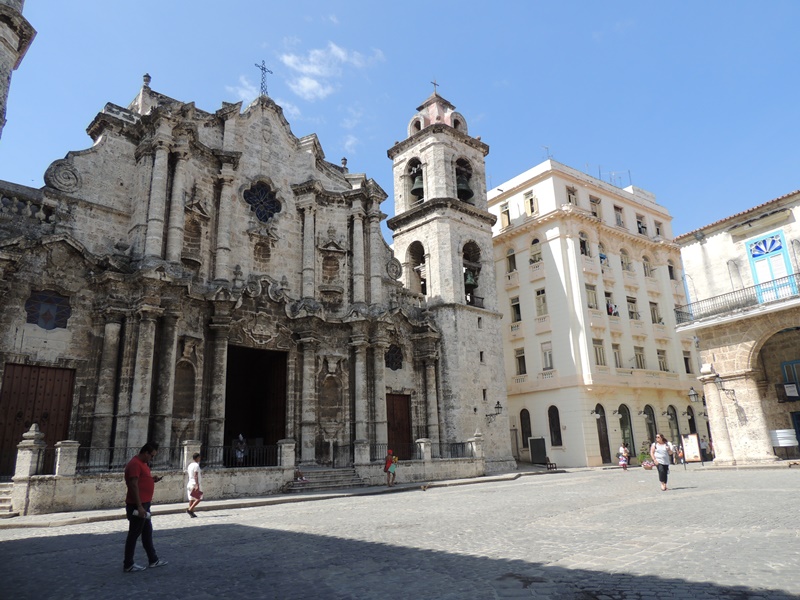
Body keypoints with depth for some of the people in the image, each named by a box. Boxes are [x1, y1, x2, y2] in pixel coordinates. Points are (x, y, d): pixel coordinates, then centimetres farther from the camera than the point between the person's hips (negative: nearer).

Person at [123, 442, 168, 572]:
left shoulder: (143, 464, 14)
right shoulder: (135, 464, -18)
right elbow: (134, 485, -23)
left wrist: (153, 480, 5)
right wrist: (139, 506, -24)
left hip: (144, 504, 10)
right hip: (137, 506, -10)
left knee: (147, 532, 16)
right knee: (134, 534, 0)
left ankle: (153, 560, 25)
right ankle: (128, 565, 11)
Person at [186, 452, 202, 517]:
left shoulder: (189, 465, 14)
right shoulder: (196, 465, -12)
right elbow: (196, 476, -20)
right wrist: (197, 485, -24)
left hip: (189, 484, 8)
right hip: (195, 484, -8)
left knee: (191, 499, 7)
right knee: (199, 498, -2)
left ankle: (192, 513, 7)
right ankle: (190, 509, -12)